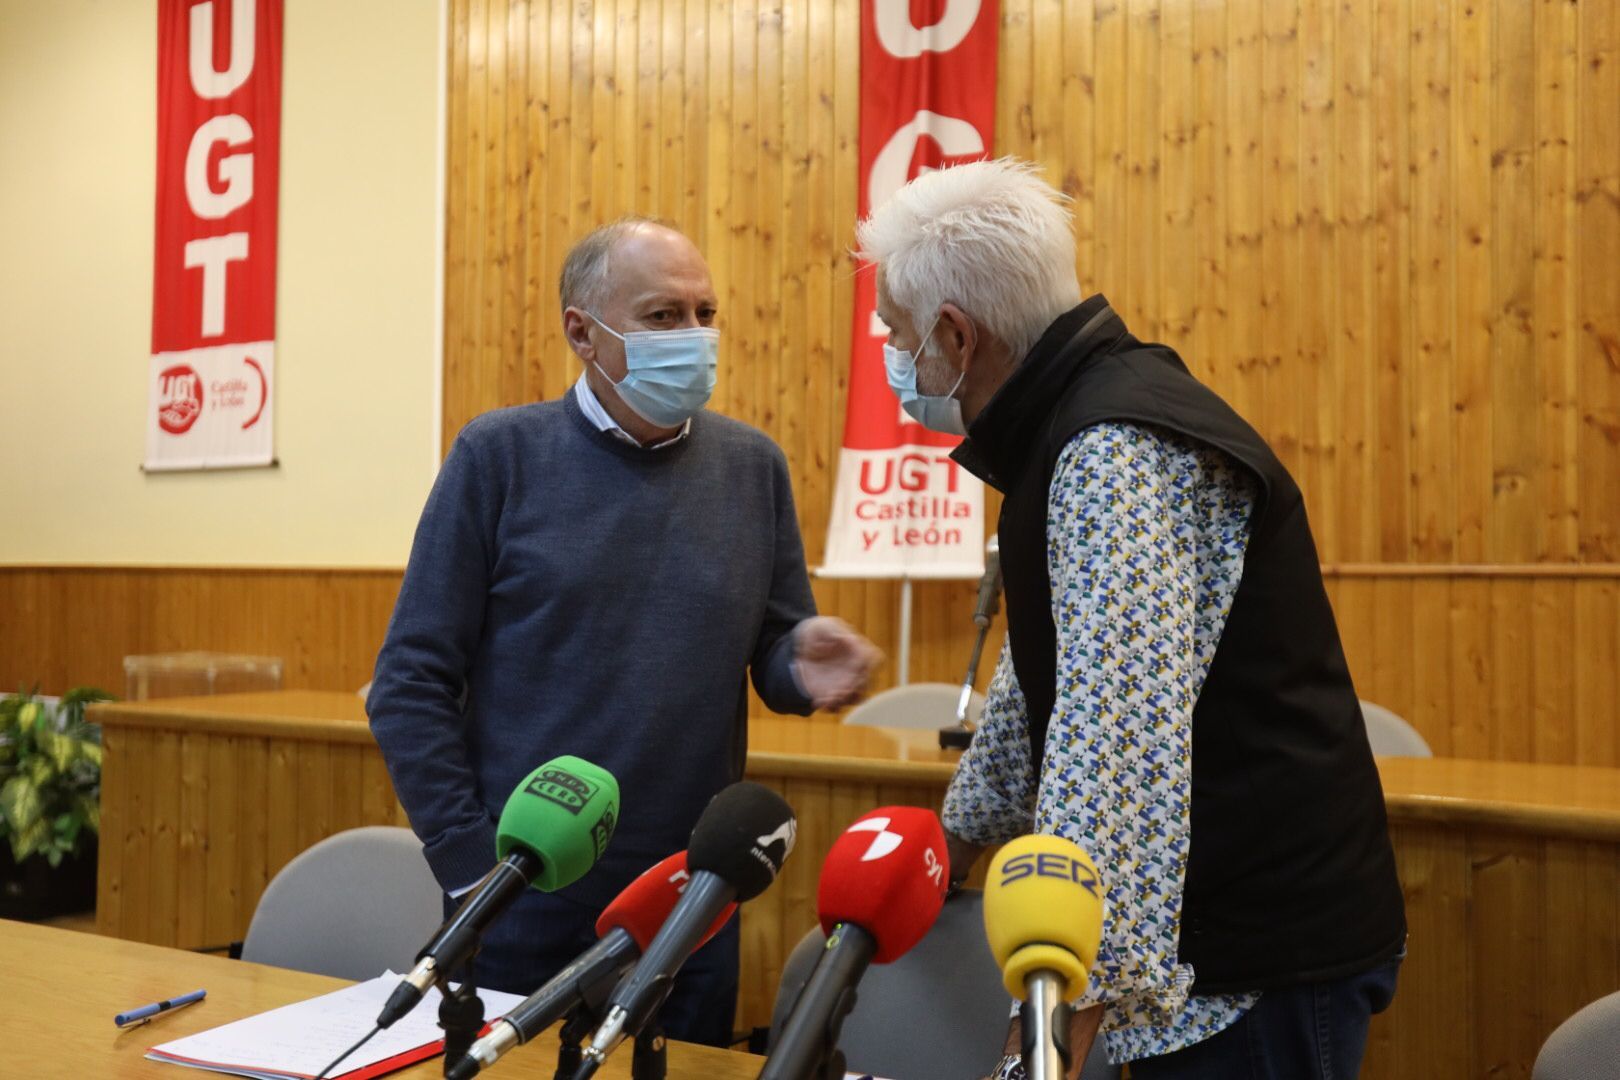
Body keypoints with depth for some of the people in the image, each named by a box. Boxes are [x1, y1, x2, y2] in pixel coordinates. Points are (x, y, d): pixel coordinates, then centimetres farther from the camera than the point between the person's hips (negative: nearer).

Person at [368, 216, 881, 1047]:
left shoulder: (752, 468, 4)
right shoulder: (500, 454, -5)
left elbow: (772, 649, 10)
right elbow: (412, 682, -5)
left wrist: (801, 666, -13)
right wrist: (469, 861, -10)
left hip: (694, 905, 3)